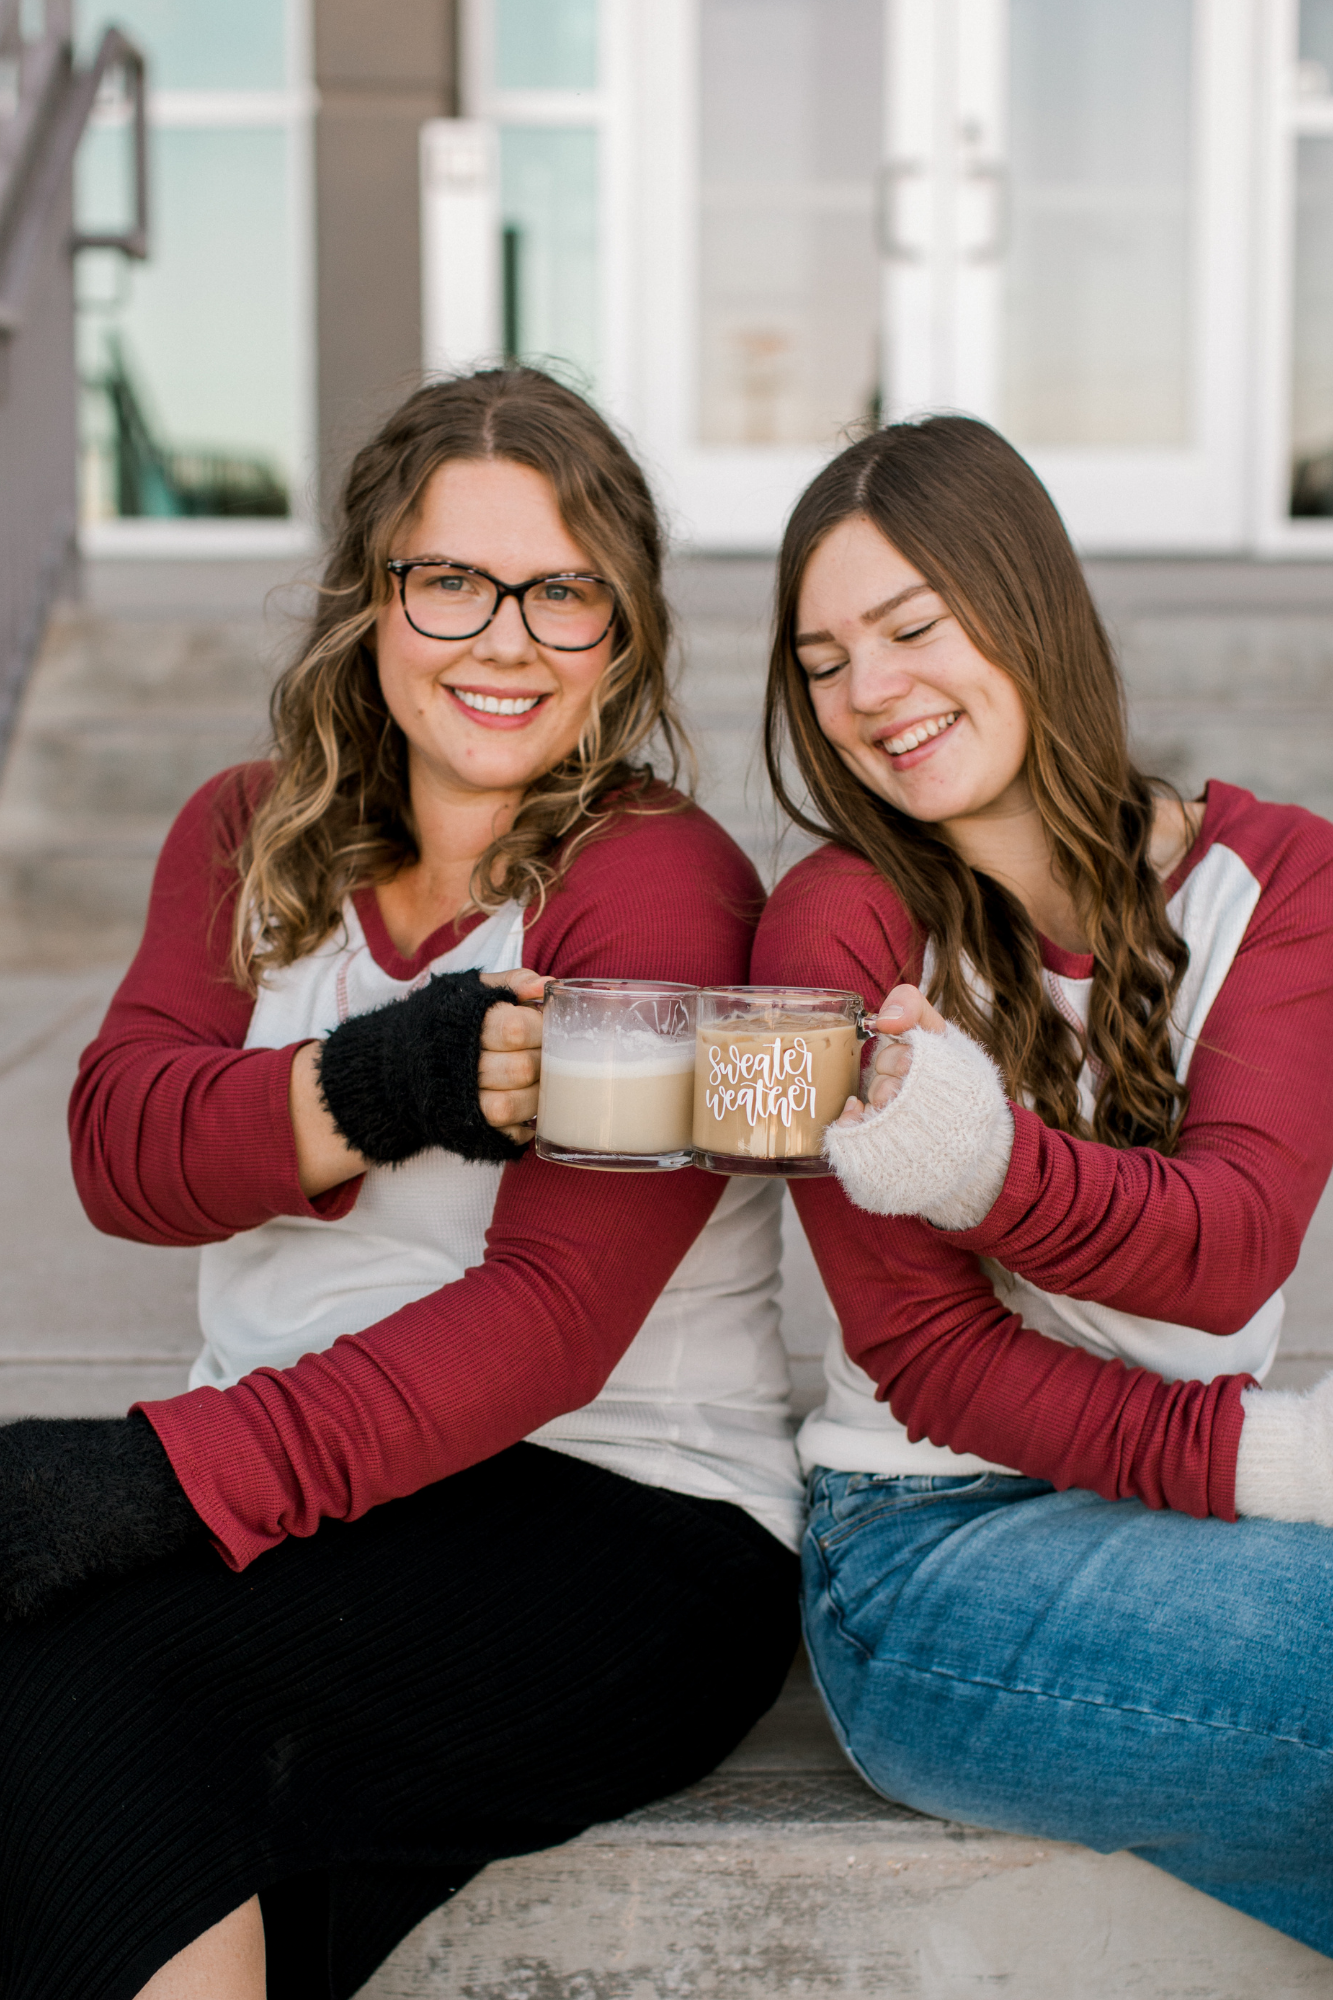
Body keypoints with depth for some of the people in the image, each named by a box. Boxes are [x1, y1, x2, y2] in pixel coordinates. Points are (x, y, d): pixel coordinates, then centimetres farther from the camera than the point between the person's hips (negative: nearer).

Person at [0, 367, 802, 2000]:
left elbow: (551, 1316, -16)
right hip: (305, 1490, 5)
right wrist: (367, 1092, -22)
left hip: (627, 1518, -4)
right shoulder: (246, 840, 13)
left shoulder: (665, 884, -7)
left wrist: (167, 1477, -25)